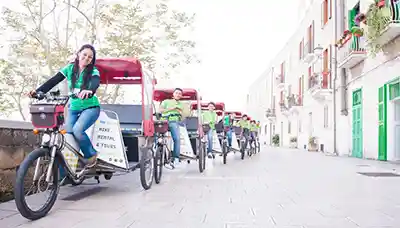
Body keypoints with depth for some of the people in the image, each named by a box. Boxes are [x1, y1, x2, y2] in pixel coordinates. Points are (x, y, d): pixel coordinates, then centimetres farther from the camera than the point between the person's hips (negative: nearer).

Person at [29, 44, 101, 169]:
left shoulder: (94, 71, -9)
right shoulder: (70, 68, 1)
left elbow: (95, 83, -31)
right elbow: (53, 81, -8)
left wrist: (89, 91, -54)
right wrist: (38, 91, -23)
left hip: (90, 107, -4)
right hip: (73, 108, 4)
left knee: (77, 130, -28)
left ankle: (91, 155, -1)